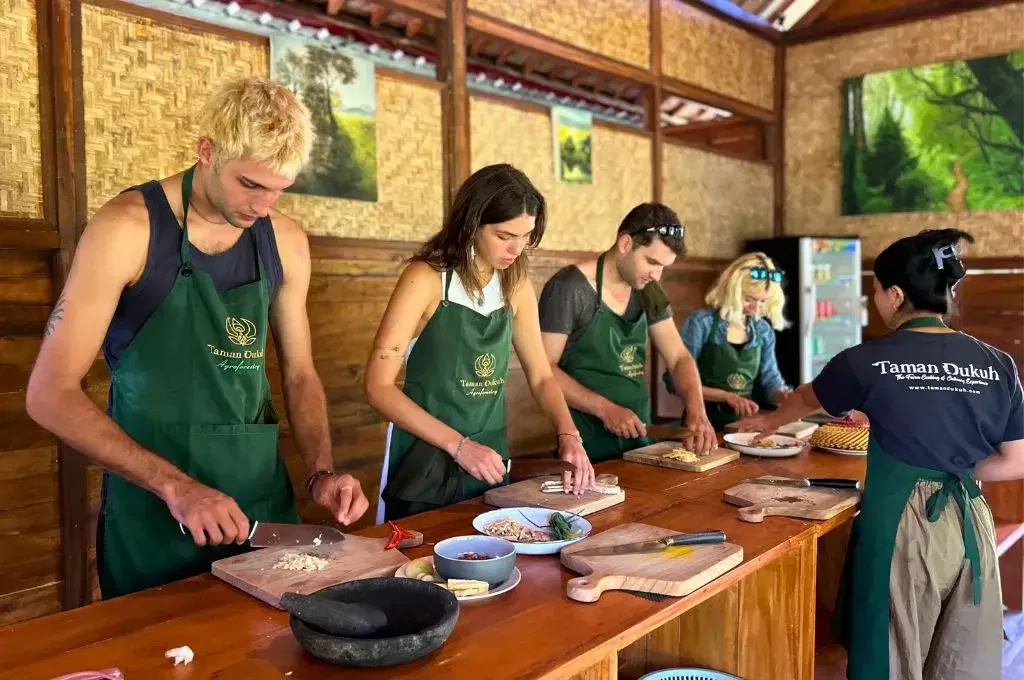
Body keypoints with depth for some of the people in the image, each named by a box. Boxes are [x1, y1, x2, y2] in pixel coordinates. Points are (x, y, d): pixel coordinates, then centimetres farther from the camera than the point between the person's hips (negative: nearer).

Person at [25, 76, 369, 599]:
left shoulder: (286, 242, 1)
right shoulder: (127, 228, -13)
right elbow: (50, 394, -14)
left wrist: (322, 472, -5)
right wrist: (173, 484, -22)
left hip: (264, 497, 5)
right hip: (153, 508, -4)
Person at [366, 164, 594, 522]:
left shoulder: (517, 285, 2)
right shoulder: (426, 279, -14)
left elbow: (541, 376, 8)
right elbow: (379, 386, -17)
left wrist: (568, 435, -9)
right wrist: (458, 445, -23)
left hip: (489, 460, 5)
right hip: (426, 460, -5)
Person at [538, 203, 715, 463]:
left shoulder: (648, 292, 6)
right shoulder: (568, 288, -16)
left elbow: (679, 357, 7)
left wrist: (697, 411, -10)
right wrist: (605, 409, -24)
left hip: (638, 441, 7)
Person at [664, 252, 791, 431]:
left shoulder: (764, 331, 8)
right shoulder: (701, 323, -8)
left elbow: (770, 380, 14)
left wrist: (784, 396, -8)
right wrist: (726, 396, -18)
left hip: (746, 424, 5)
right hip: (705, 423, -5)